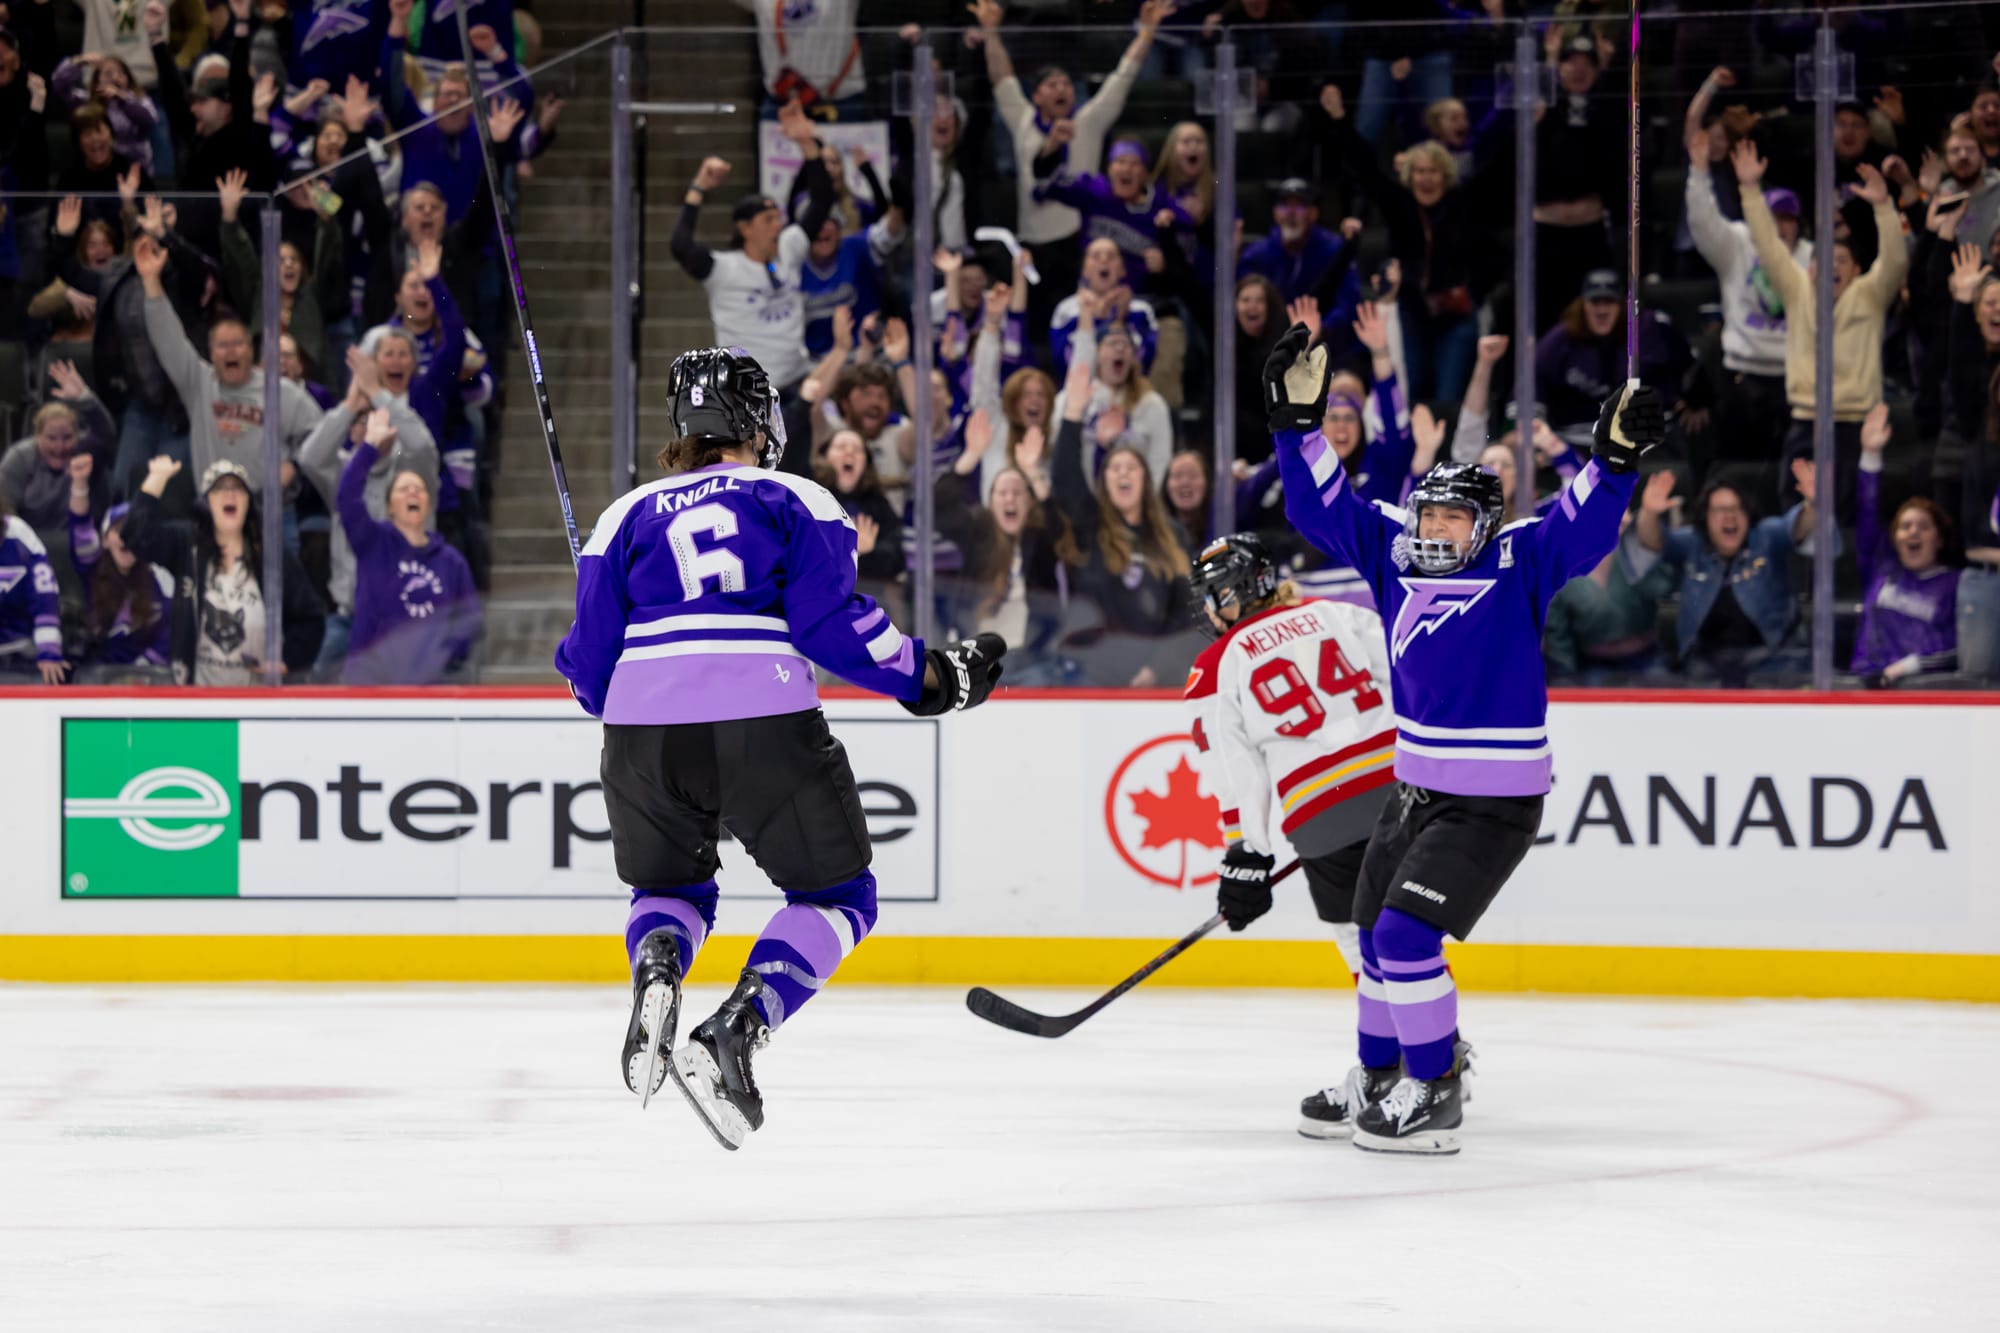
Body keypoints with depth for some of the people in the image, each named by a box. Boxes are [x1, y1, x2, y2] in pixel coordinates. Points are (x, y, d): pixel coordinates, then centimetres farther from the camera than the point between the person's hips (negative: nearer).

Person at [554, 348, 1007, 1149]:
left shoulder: (627, 515, 20)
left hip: (644, 732, 3)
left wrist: (581, 674, 38)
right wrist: (928, 677, 8)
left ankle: (656, 967, -8)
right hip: (765, 720, -3)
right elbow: (830, 623, -2)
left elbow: (591, 666, 15)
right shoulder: (799, 501, 13)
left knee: (670, 887, 28)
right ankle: (733, 1033, -11)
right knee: (837, 895, 13)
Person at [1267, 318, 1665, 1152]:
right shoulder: (1392, 553, 3)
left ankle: (1433, 1099, -6)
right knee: (1378, 942, 16)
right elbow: (1320, 503, 6)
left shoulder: (1518, 565, -11)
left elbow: (1581, 529, -25)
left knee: (1405, 936, -15)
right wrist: (1299, 418, -4)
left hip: (1493, 801, -7)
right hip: (1417, 788, 7)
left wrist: (1617, 456, -40)